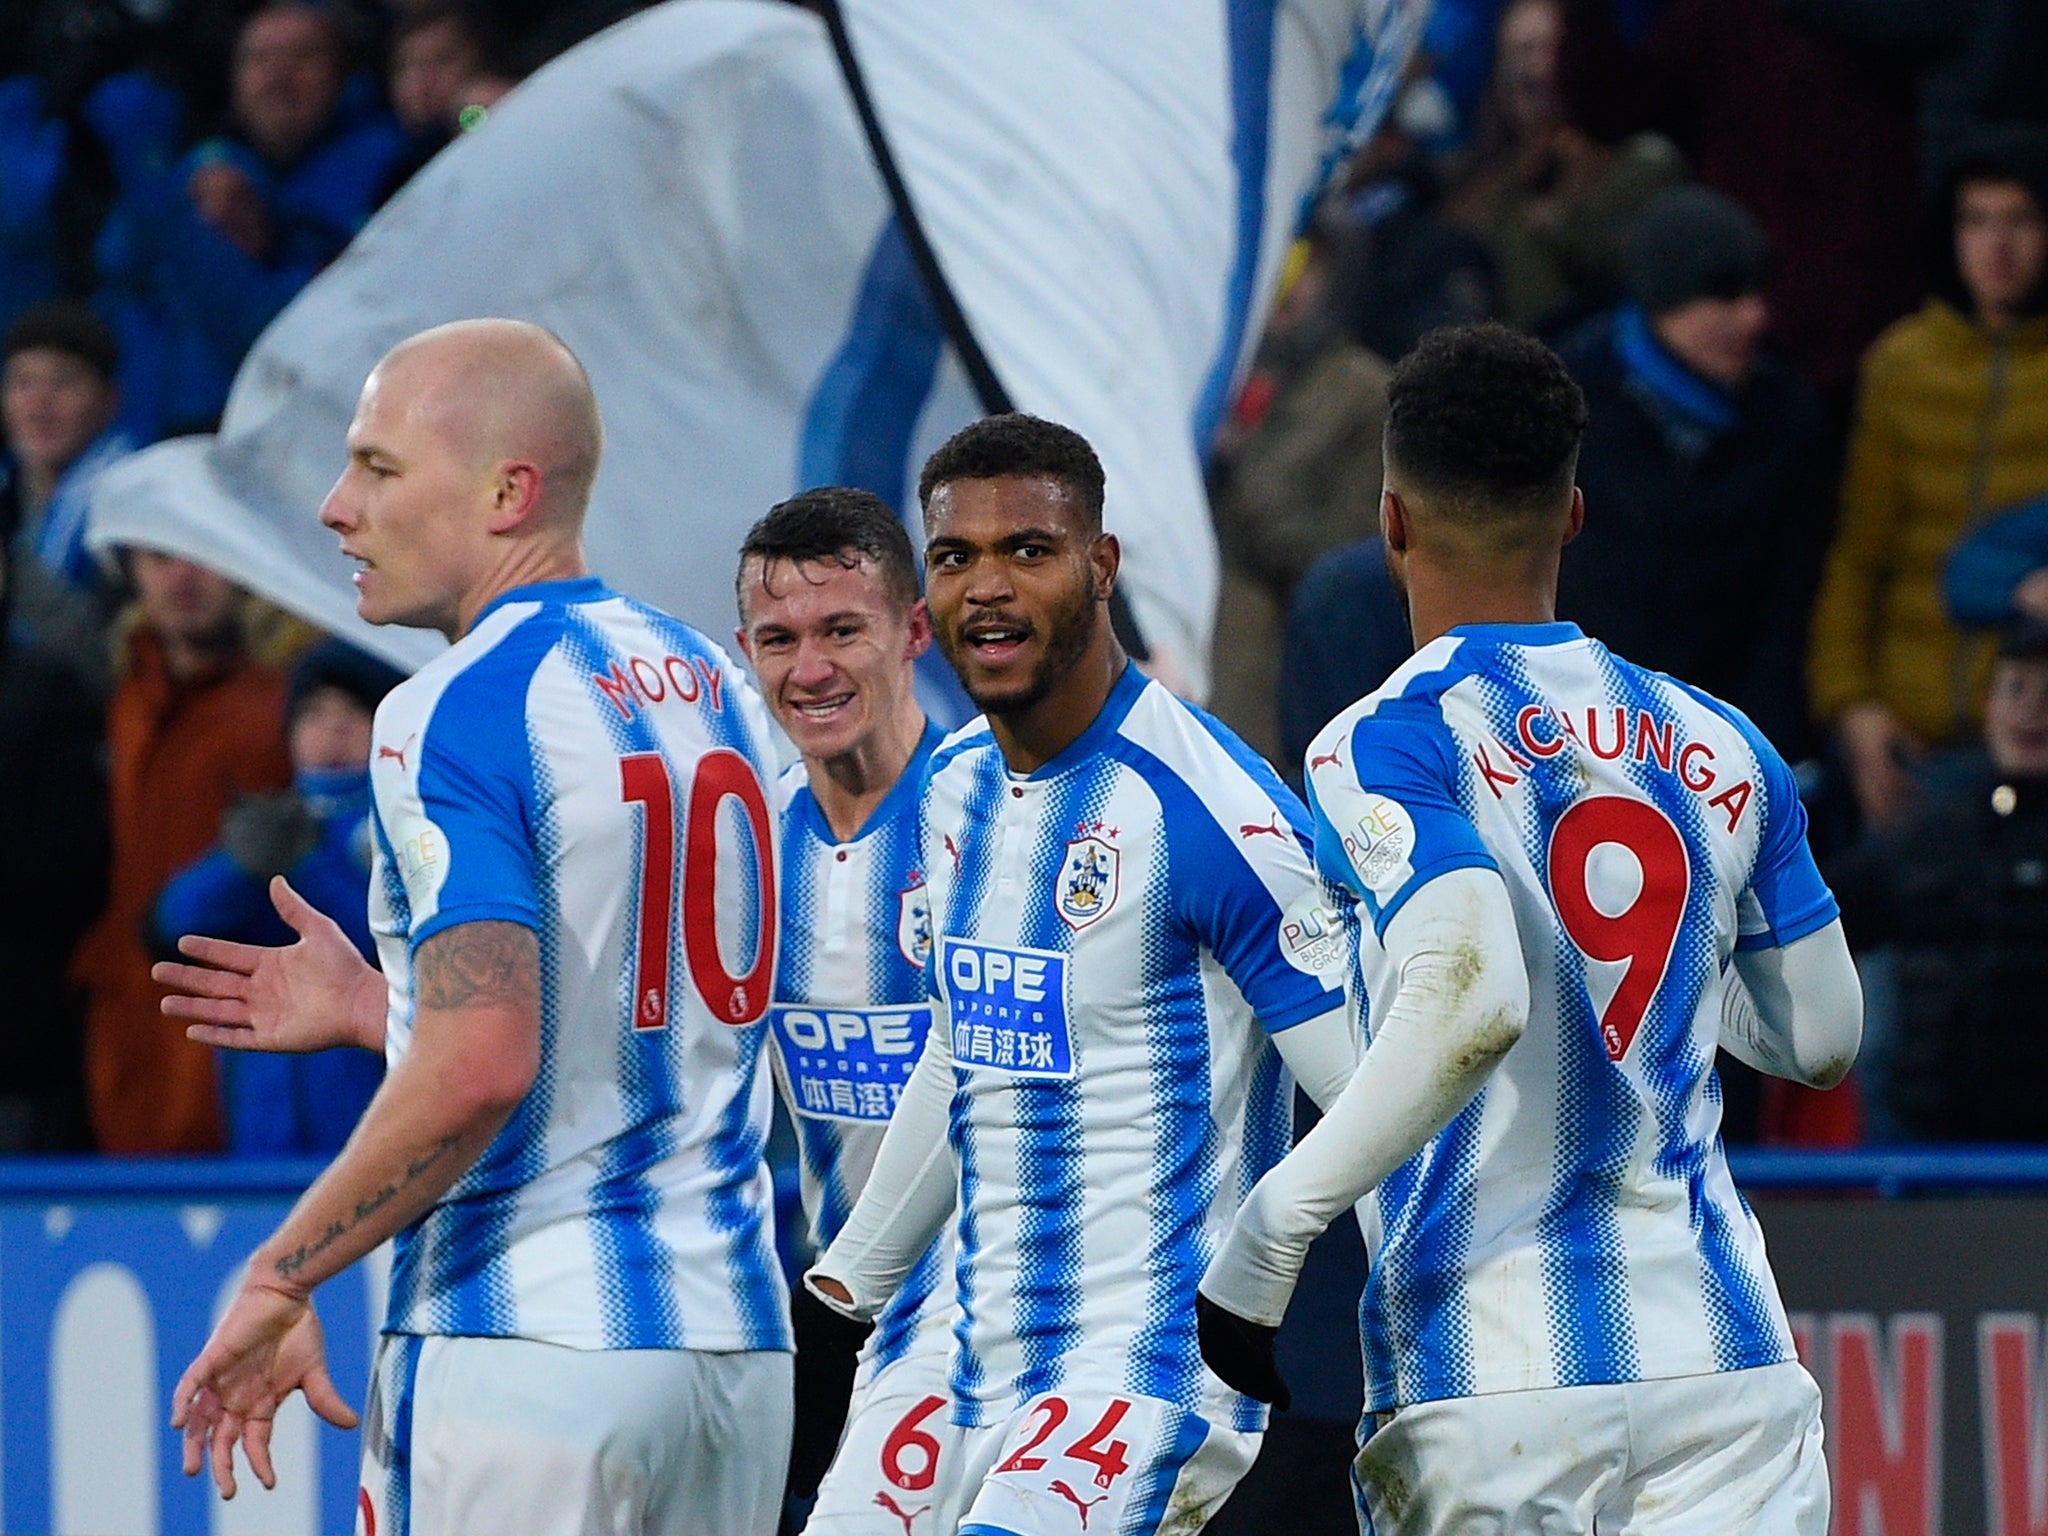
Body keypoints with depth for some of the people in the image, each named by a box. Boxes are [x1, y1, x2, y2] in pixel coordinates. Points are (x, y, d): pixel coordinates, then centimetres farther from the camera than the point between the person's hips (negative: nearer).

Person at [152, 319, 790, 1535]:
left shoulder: (457, 714, -12)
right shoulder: (715, 691, 13)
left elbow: (480, 1072, -22)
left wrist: (280, 1279, -12)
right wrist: (375, 1012, 26)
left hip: (525, 1345, -8)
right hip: (735, 1339, 8)